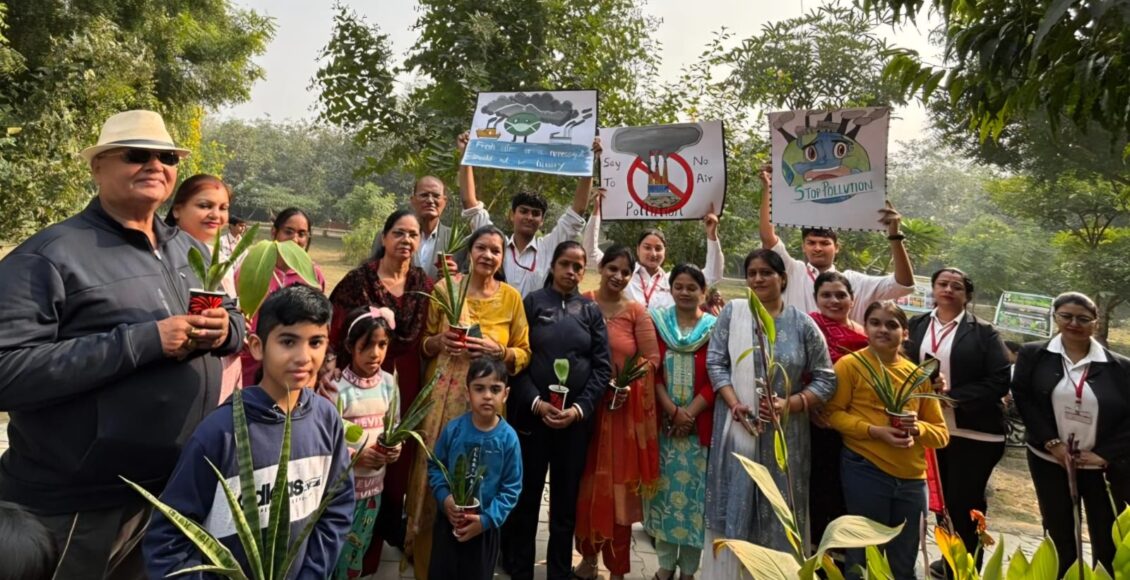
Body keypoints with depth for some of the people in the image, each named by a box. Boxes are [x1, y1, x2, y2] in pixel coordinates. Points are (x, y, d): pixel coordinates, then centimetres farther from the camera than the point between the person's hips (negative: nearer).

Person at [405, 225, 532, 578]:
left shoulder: (511, 297, 2)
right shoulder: (445, 288, 3)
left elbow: (524, 354, 4)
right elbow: (423, 342, 9)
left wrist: (497, 350, -14)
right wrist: (439, 341, -12)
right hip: (443, 396, 0)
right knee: (435, 474, 3)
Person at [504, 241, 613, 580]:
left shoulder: (591, 311, 7)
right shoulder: (532, 303, 3)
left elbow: (602, 367, 2)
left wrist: (579, 408, -10)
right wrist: (536, 402, -15)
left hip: (576, 418, 2)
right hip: (531, 413, -1)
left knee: (566, 498, 10)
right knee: (526, 495, 6)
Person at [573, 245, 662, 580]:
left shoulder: (637, 312, 1)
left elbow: (652, 358, 1)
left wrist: (630, 382, -14)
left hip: (623, 409, 0)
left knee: (618, 485, 5)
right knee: (586, 484, 10)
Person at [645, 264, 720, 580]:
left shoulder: (714, 327, 2)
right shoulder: (658, 322, 6)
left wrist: (690, 413, -12)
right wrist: (673, 410, -11)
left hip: (700, 423, -1)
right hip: (663, 420, 1)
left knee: (693, 489, 3)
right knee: (664, 487, 7)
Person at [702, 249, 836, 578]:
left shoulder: (802, 324, 0)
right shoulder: (732, 312, 2)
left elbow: (825, 378, 1)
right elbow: (715, 362, -2)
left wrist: (789, 404, -14)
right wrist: (735, 406, -14)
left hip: (784, 435, 0)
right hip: (737, 428, 0)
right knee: (734, 509, 7)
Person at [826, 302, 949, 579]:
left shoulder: (919, 375, 9)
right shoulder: (850, 364, -5)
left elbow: (941, 433, 11)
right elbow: (833, 412, -8)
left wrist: (917, 429, -11)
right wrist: (875, 431, -20)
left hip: (912, 478, 5)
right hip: (865, 471, -4)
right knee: (864, 557, 10)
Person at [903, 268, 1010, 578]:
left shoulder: (983, 332, -3)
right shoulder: (916, 325, 7)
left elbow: (999, 381, -11)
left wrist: (951, 396, -17)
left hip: (973, 433, -3)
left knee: (965, 503, 6)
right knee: (943, 501, 16)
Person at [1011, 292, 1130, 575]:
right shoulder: (1033, 355, 0)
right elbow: (1022, 398, -5)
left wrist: (1104, 454, -11)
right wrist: (1052, 442, -12)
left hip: (1104, 465, 0)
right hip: (1049, 461, 0)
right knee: (1059, 537, 11)